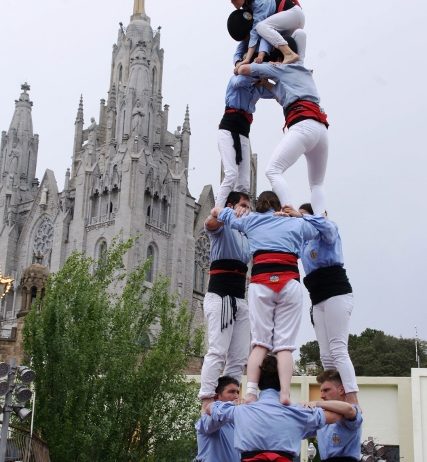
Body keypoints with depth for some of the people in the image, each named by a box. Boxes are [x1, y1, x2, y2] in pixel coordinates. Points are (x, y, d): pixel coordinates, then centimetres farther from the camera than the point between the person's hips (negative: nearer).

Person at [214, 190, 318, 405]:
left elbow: (218, 212, 31)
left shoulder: (250, 221, 19)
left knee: (260, 342, 1)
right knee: (285, 345, -3)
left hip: (260, 284, 0)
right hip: (289, 284, 0)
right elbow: (320, 228, 40)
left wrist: (218, 212, 51)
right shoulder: (296, 223, 20)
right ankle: (285, 394, -18)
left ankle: (250, 391, -15)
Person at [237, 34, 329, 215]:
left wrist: (239, 69, 35)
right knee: (317, 184, 10)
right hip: (321, 127, 8)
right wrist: (266, 83, 34)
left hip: (303, 124, -7)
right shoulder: (304, 71, 35)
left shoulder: (281, 67, 15)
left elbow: (243, 69, 13)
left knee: (273, 170, -15)